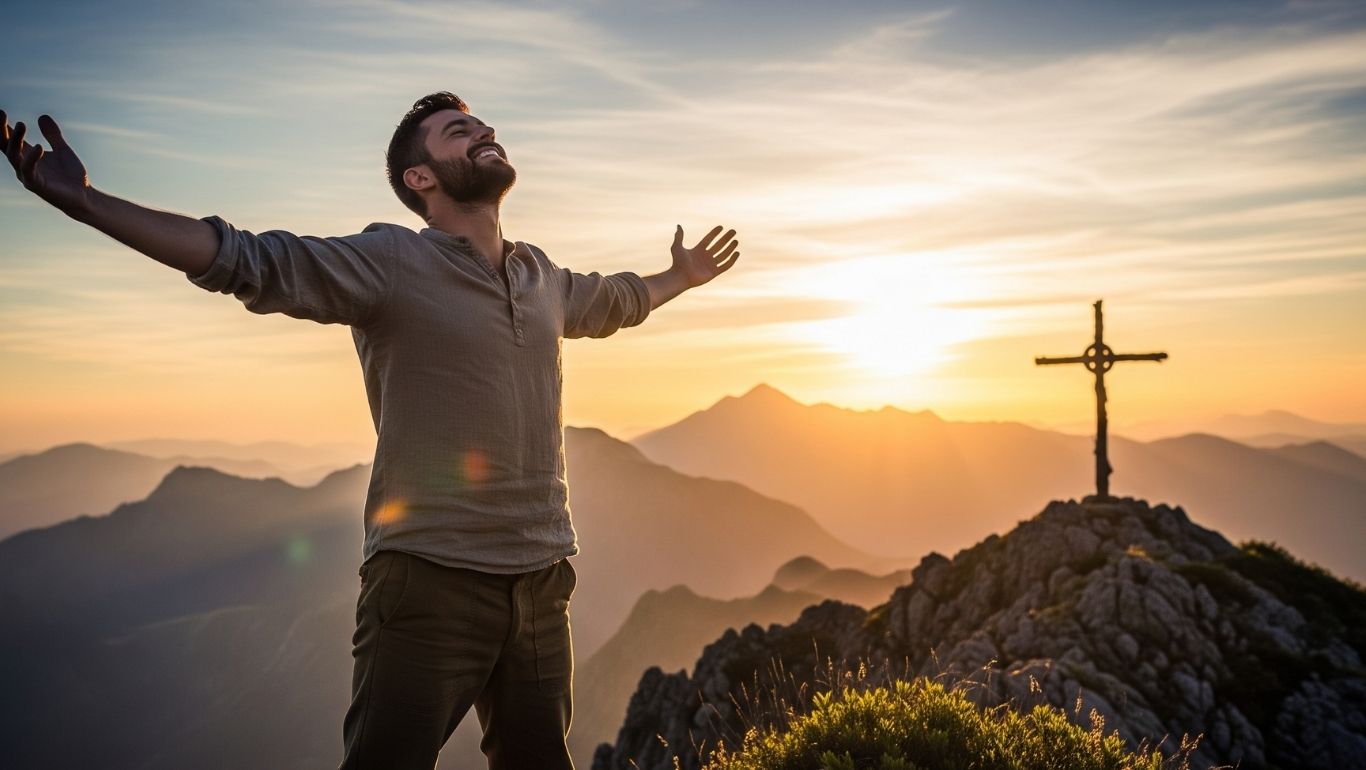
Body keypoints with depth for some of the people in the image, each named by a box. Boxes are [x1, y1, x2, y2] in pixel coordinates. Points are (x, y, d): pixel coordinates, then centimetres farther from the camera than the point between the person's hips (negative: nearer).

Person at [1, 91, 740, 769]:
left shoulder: (542, 278, 12)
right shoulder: (390, 262, -7)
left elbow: (613, 299, 33)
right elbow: (245, 259, -17)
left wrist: (679, 277, 48)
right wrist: (84, 200, -26)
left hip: (541, 582, 6)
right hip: (431, 582, -6)